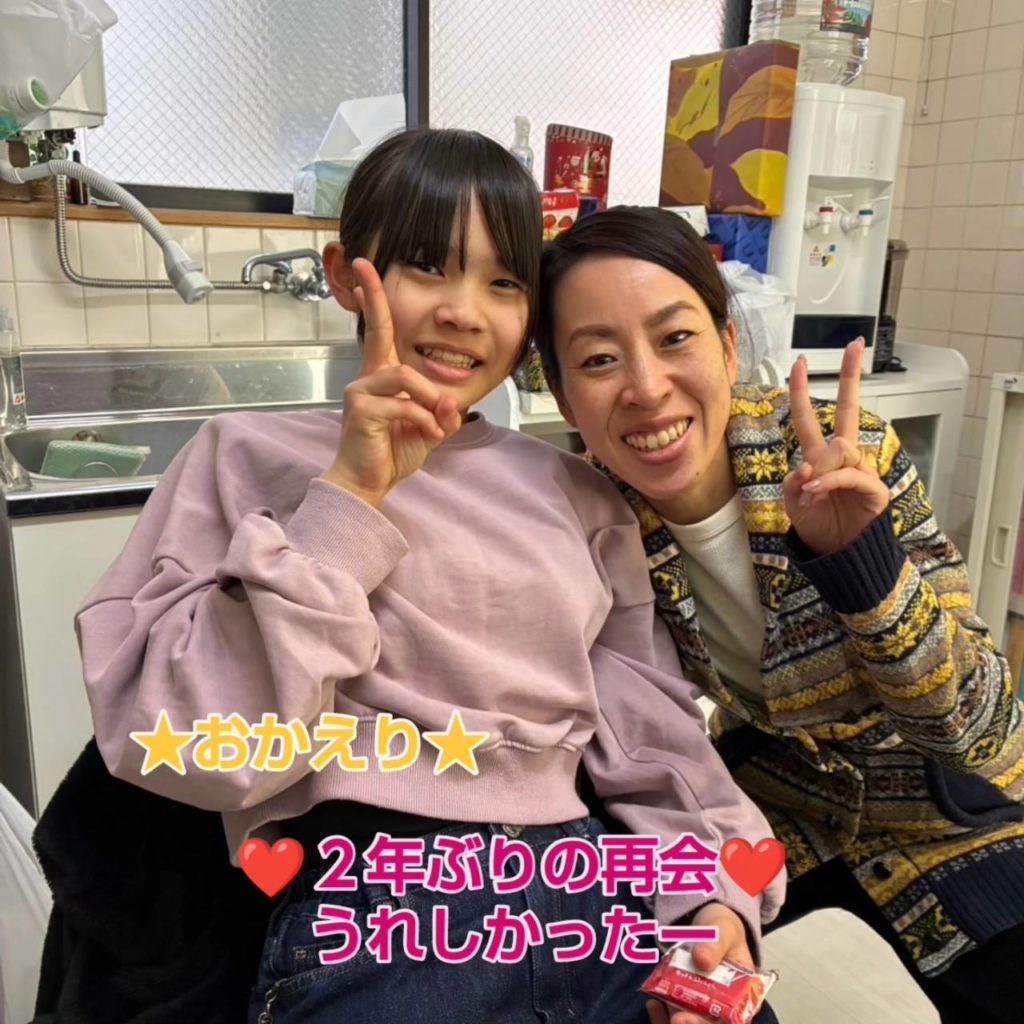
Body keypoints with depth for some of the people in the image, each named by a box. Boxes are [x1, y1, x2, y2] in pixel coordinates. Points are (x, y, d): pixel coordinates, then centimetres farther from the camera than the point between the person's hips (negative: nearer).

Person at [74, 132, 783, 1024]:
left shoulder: (578, 492, 13)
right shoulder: (250, 456, 3)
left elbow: (652, 734, 13)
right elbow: (197, 745, -8)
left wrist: (716, 896, -2)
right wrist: (348, 497, -12)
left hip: (588, 899, 4)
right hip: (367, 918, -3)